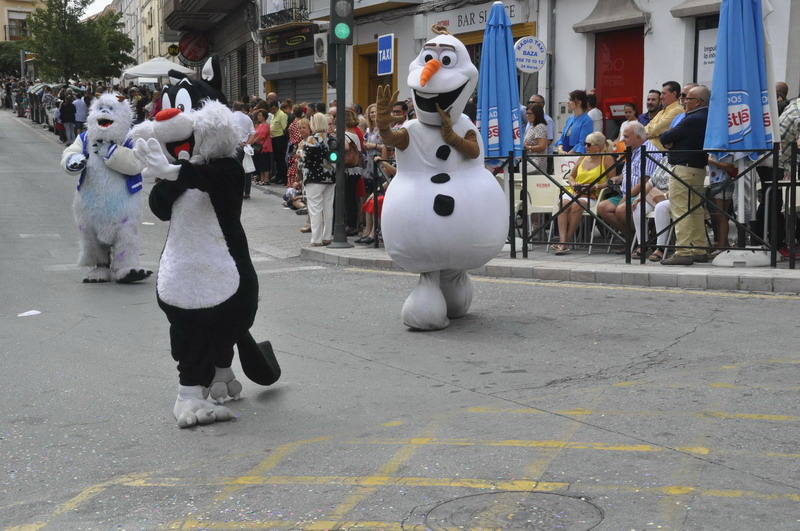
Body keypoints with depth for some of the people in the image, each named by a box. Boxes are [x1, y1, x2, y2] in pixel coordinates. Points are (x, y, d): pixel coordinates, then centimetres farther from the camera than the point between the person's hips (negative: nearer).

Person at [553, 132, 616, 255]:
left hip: (592, 195, -4)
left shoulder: (607, 159, 5)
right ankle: (563, 241, -40)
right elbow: (571, 176, 26)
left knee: (576, 205, -36)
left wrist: (596, 186, -16)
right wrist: (573, 184, 4)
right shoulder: (582, 158, 21)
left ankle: (567, 241, -30)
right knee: (564, 204, -30)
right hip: (574, 191, 4)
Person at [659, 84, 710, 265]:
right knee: (696, 210, 14)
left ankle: (683, 252, -9)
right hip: (700, 168, 10)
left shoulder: (693, 120, -18)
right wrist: (671, 140, -2)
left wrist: (663, 136, 8)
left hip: (683, 169, -10)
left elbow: (665, 138, -13)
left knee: (680, 210, -7)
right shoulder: (707, 118, 12)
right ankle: (699, 250, 18)